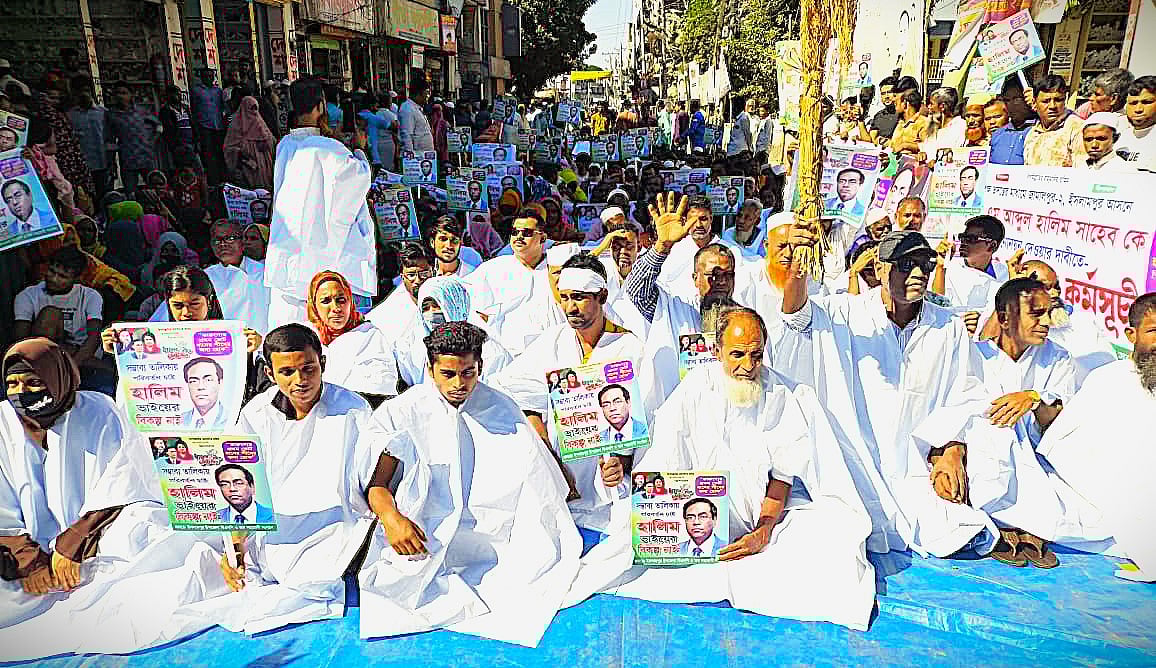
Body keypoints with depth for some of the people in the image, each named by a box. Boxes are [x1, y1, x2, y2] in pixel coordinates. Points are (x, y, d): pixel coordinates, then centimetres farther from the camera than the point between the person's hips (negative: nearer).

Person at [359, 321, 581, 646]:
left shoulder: (502, 409, 8)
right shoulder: (404, 411, 3)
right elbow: (376, 481, 1)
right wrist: (391, 518, -21)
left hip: (489, 531, 1)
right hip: (420, 533, 0)